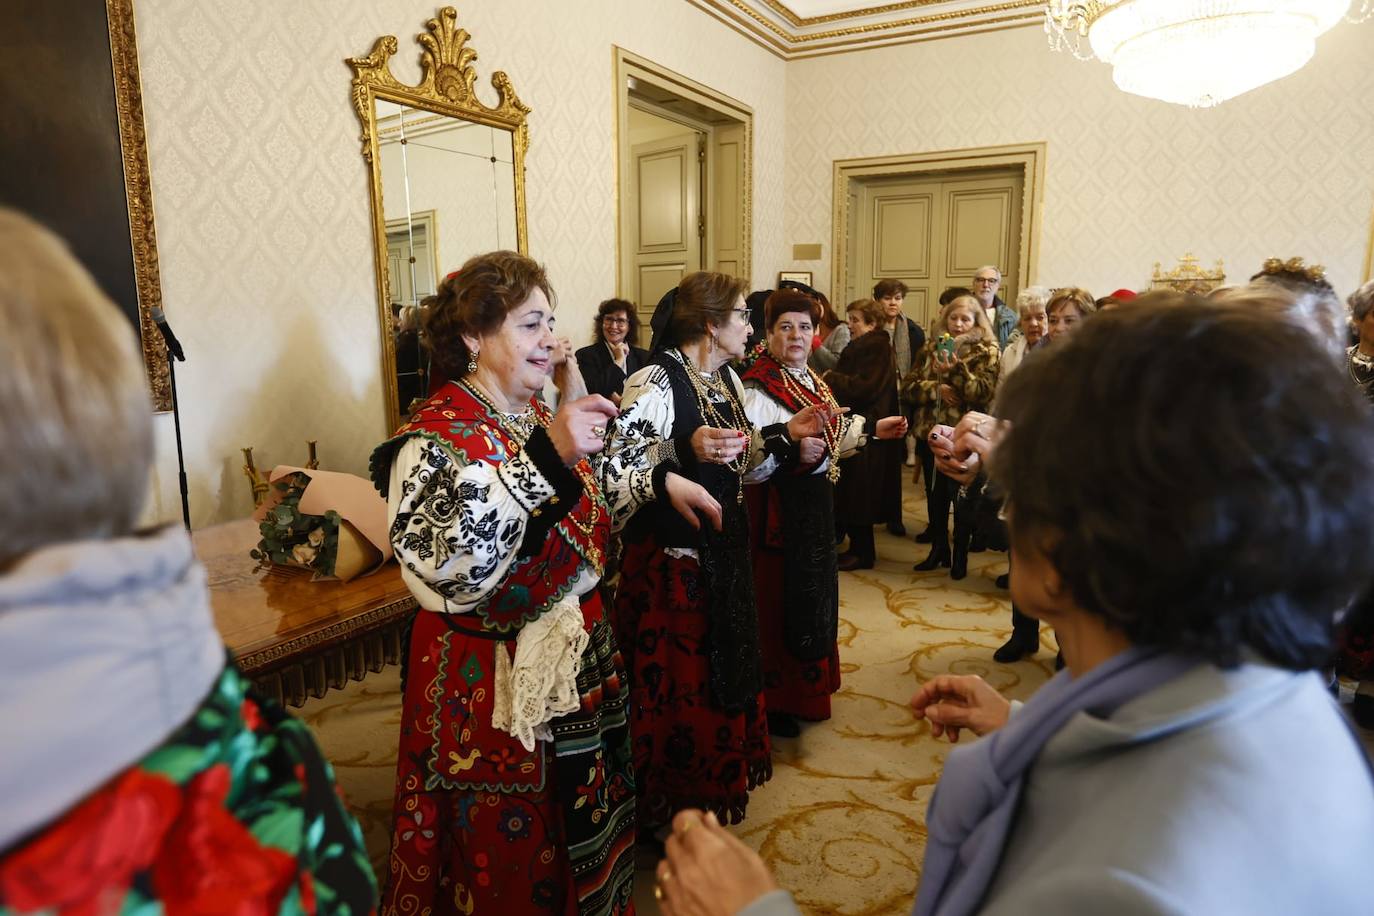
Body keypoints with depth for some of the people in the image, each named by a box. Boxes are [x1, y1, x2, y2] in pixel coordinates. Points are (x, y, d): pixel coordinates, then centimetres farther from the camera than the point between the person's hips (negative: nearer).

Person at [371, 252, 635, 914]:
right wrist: (543, 455, -40)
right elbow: (448, 567, -35)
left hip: (577, 663, 8)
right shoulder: (435, 437, -18)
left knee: (582, 827, 23)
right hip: (489, 686, -7)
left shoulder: (537, 417, 5)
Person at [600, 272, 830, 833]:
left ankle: (709, 786, 41)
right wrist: (685, 450, -38)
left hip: (723, 553, 9)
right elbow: (614, 467, -26)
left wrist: (787, 434, 6)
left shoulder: (725, 379, 9)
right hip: (670, 560, -8)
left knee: (718, 672, 20)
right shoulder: (654, 382, -18)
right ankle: (663, 811, 27)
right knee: (674, 683, 5)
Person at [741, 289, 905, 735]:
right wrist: (792, 451, -39)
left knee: (812, 596, 19)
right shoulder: (758, 388, -17)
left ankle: (805, 688, 37)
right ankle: (773, 701, 21)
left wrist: (872, 429, 16)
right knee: (778, 601, 3)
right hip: (776, 511, -9)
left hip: (814, 508, 9)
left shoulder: (811, 381, 9)